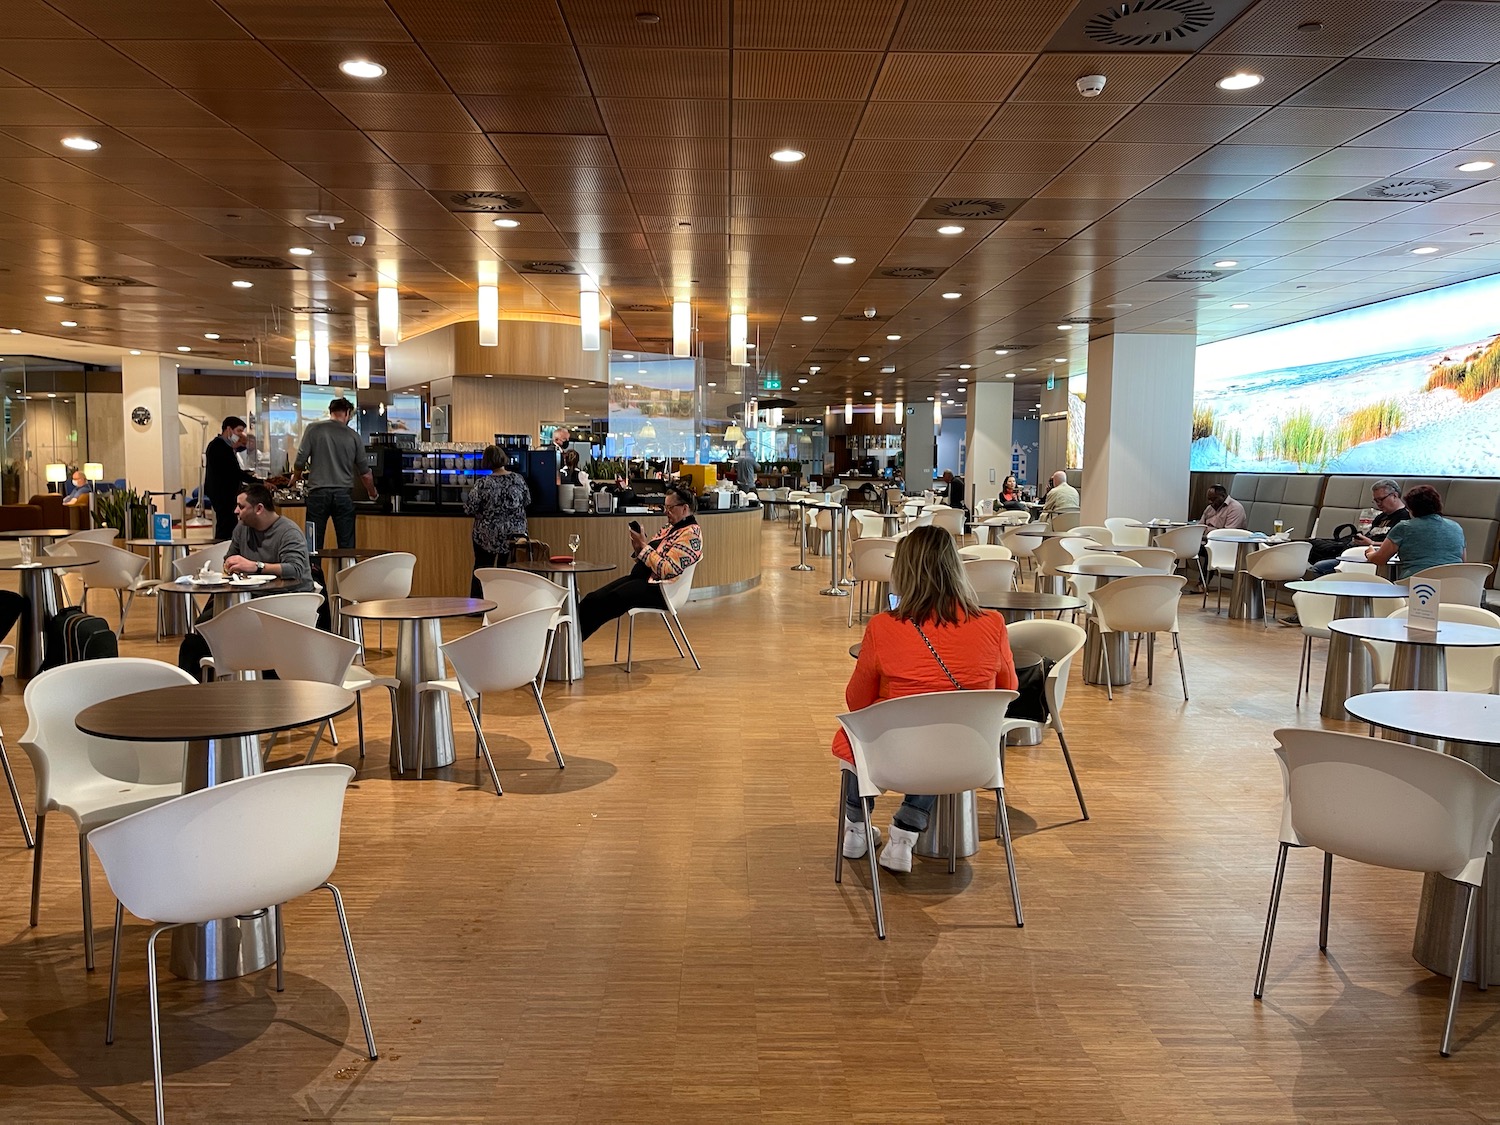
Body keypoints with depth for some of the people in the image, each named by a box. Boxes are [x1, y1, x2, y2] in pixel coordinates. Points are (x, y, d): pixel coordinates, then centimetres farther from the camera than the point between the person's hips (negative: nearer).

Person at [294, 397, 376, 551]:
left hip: (318, 493, 0)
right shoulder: (353, 435, 5)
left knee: (314, 545, 5)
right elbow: (365, 473, 9)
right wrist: (373, 494, 26)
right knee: (347, 546, 4)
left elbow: (301, 460, -3)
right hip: (343, 495, 1)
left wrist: (295, 477, 20)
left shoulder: (313, 429, 1)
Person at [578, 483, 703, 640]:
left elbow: (667, 570, -22)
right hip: (642, 577, 10)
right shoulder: (671, 527, 17)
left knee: (607, 602, -22)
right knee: (593, 599, -6)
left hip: (659, 590, -10)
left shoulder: (691, 534, -12)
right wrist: (638, 547, -2)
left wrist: (644, 545, -15)